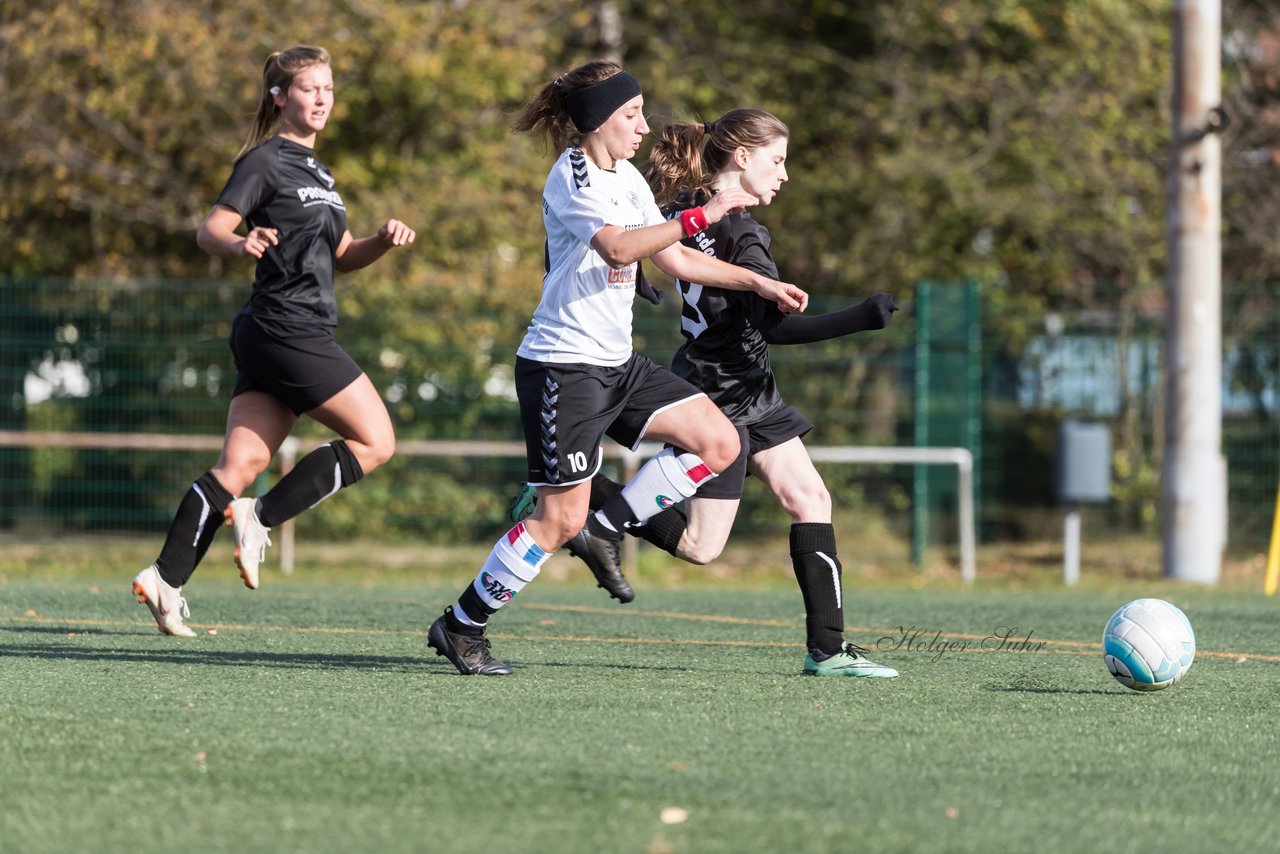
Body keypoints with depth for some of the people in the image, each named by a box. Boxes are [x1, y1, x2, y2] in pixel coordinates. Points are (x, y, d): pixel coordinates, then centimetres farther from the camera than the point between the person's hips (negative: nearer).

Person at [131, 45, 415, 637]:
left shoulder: (314, 169, 22)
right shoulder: (265, 161, -6)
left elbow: (339, 256, 27)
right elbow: (210, 230, -15)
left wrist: (383, 241, 8)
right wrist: (238, 245, -37)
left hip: (273, 340, 9)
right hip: (287, 330, -9)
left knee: (242, 465, 1)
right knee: (375, 441, -6)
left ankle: (166, 578, -4)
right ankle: (260, 519, -5)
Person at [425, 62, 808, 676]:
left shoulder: (627, 178, 14)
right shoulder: (572, 175, -13)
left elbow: (675, 259, 20)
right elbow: (619, 247, -29)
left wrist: (760, 284, 14)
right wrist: (703, 215, -29)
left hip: (615, 362, 9)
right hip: (563, 365, -9)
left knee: (718, 442, -1)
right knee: (561, 519, -8)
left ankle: (607, 529, 8)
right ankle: (460, 626, 4)